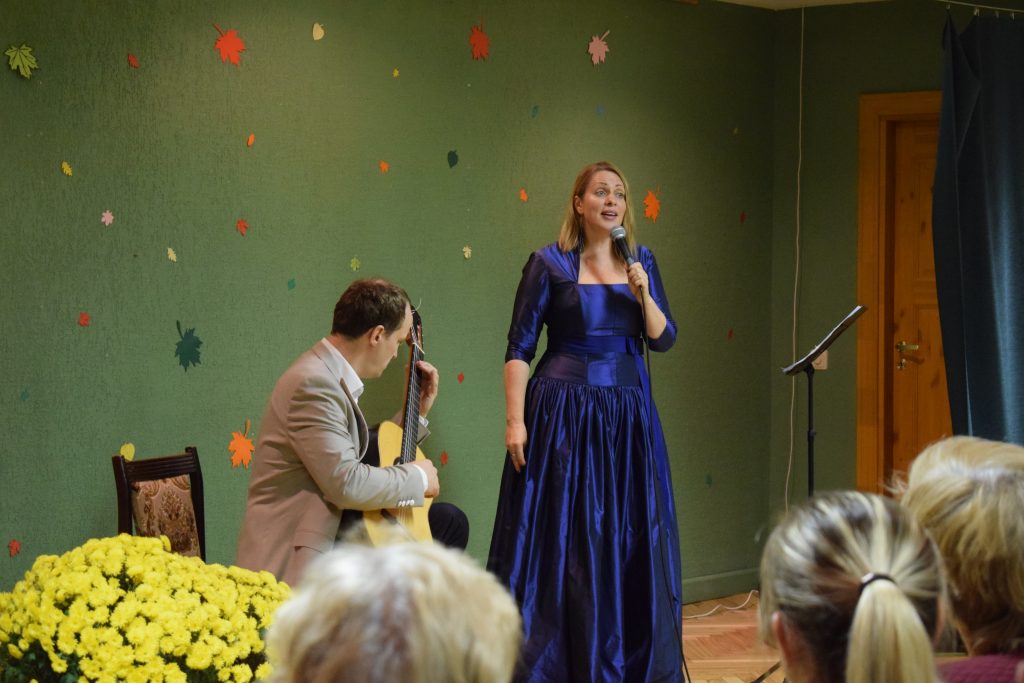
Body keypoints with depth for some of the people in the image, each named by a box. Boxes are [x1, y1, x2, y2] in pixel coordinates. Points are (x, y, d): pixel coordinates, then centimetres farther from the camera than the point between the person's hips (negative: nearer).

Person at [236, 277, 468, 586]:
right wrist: (418, 477, -11)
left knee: (450, 521, 16)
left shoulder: (332, 376, 12)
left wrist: (418, 412, 19)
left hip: (334, 530, 11)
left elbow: (362, 458, 19)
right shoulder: (314, 384, -20)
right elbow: (347, 484, -26)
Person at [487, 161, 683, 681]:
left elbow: (663, 338, 8)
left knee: (631, 543, 6)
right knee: (556, 544, -3)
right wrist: (515, 420, -12)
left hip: (627, 418, 4)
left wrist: (643, 295, -10)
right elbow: (519, 347, -4)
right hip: (563, 415, -4)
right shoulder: (549, 263, -3)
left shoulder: (641, 262, 10)